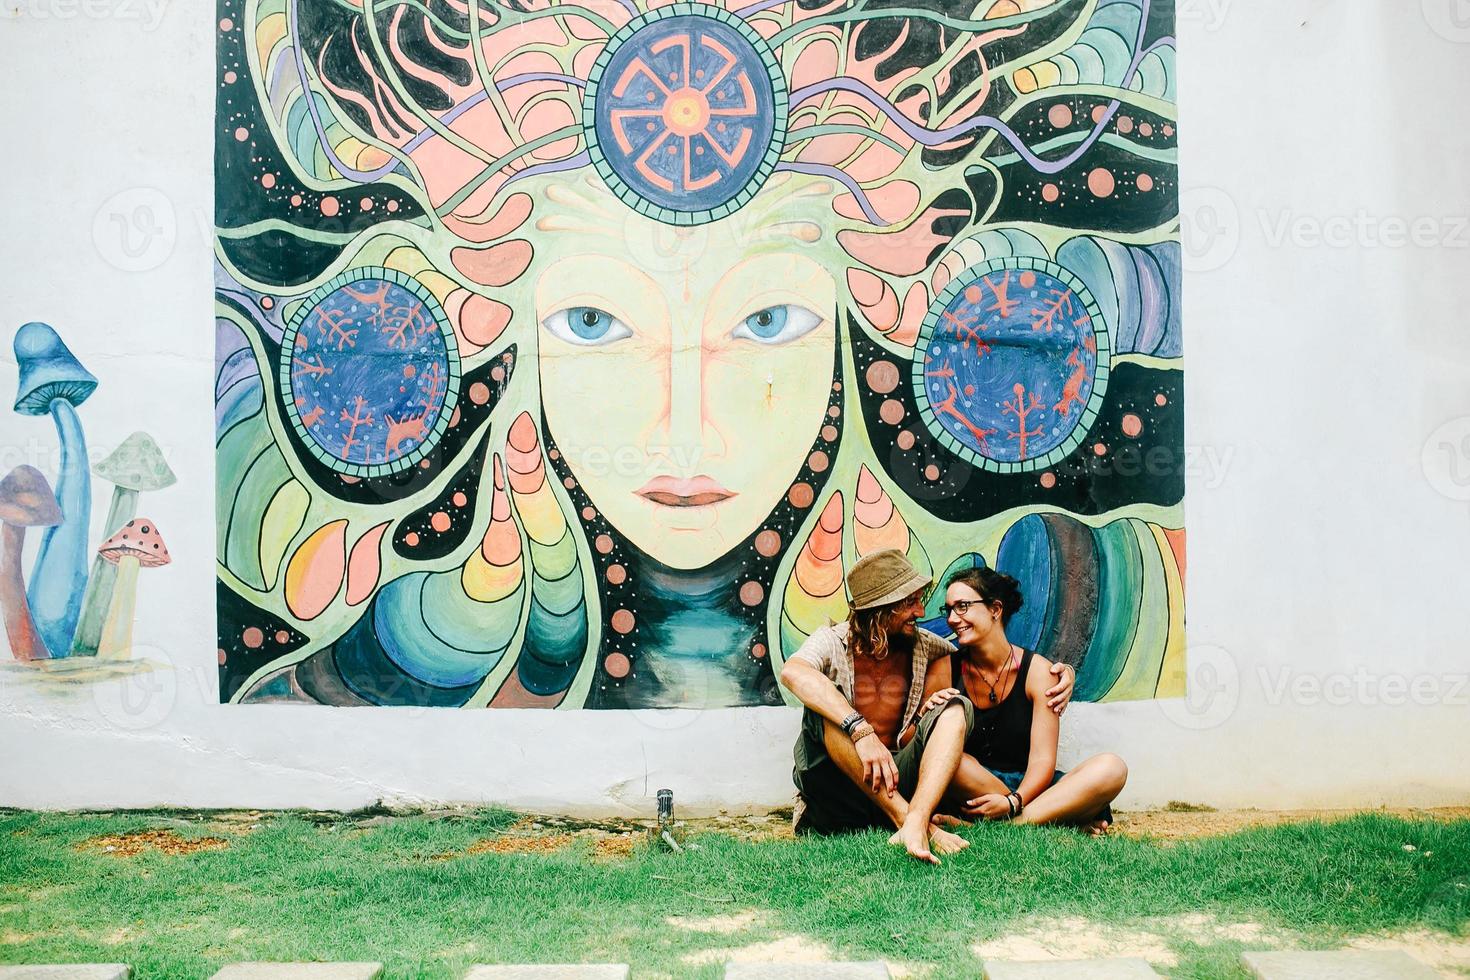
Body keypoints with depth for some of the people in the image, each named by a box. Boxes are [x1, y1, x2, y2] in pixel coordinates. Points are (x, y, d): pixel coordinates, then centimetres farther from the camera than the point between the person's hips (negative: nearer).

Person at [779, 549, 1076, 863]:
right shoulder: (832, 643, -6)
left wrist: (1055, 672, 2)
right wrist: (861, 731, -43)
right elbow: (793, 672, -30)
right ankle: (918, 822, -34)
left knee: (957, 706, -16)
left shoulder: (923, 647, 8)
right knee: (826, 709, -31)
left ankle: (915, 820, -41)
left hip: (898, 784, 4)